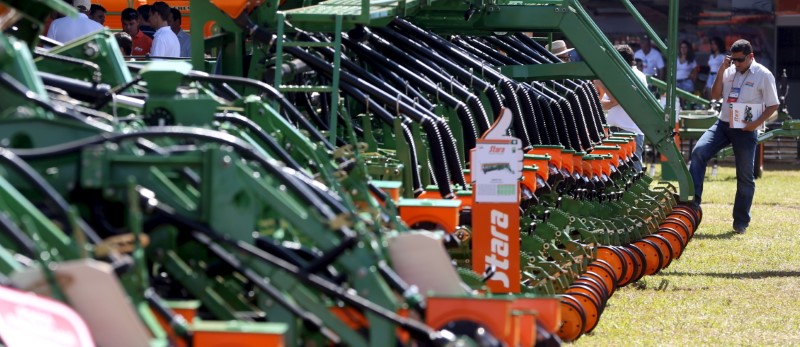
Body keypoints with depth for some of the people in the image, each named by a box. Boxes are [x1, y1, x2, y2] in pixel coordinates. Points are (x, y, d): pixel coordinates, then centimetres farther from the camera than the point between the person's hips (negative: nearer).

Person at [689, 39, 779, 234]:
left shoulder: (763, 75, -5)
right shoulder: (729, 71, 9)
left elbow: (773, 105, -4)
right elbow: (715, 95, 9)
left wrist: (757, 122, -18)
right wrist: (721, 71, -2)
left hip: (746, 130, -4)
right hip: (723, 124, 4)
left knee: (745, 176, 2)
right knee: (698, 152, -18)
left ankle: (741, 222, 11)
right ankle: (692, 200, -19)